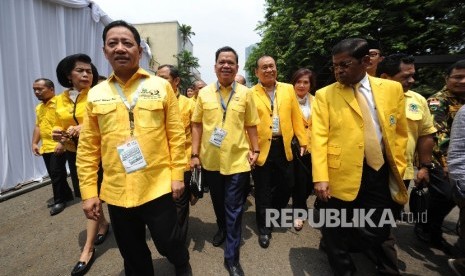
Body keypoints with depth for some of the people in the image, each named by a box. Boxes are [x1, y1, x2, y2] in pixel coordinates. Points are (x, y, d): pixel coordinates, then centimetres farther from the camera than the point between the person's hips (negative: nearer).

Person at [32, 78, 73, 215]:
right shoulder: (39, 107, 17)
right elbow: (38, 126, 22)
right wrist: (34, 143, 12)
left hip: (58, 146, -8)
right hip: (45, 147, 9)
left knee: (57, 174, -2)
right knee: (53, 174, 13)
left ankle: (59, 200, 13)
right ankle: (66, 195, 28)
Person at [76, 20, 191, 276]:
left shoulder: (161, 86, -2)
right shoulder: (95, 94, 4)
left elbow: (177, 135, -3)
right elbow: (87, 148, 5)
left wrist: (177, 174, -5)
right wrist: (89, 191, 3)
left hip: (158, 186, -2)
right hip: (115, 192, 3)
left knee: (168, 242, 15)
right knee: (132, 255, 19)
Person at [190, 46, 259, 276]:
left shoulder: (245, 93, 0)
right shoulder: (204, 93, 1)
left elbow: (251, 125, 3)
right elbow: (197, 125, 2)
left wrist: (255, 150, -2)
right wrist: (195, 154, -2)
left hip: (237, 160, -2)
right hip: (210, 161, 2)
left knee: (234, 210, 6)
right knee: (218, 202, 23)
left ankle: (232, 258, 22)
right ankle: (222, 228, 52)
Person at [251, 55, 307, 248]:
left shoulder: (288, 89, 7)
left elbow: (296, 117, 8)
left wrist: (303, 140, 6)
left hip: (284, 146, 4)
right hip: (261, 147, -3)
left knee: (285, 185, 14)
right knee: (263, 190, 8)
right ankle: (264, 228, 27)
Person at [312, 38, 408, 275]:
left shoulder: (392, 89, 6)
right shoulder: (325, 95, -2)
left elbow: (400, 132, 11)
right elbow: (319, 137, -9)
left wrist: (398, 169, 8)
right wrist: (320, 177, -17)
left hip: (381, 174, 2)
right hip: (340, 175, -2)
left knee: (377, 233, 12)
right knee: (336, 233, 12)